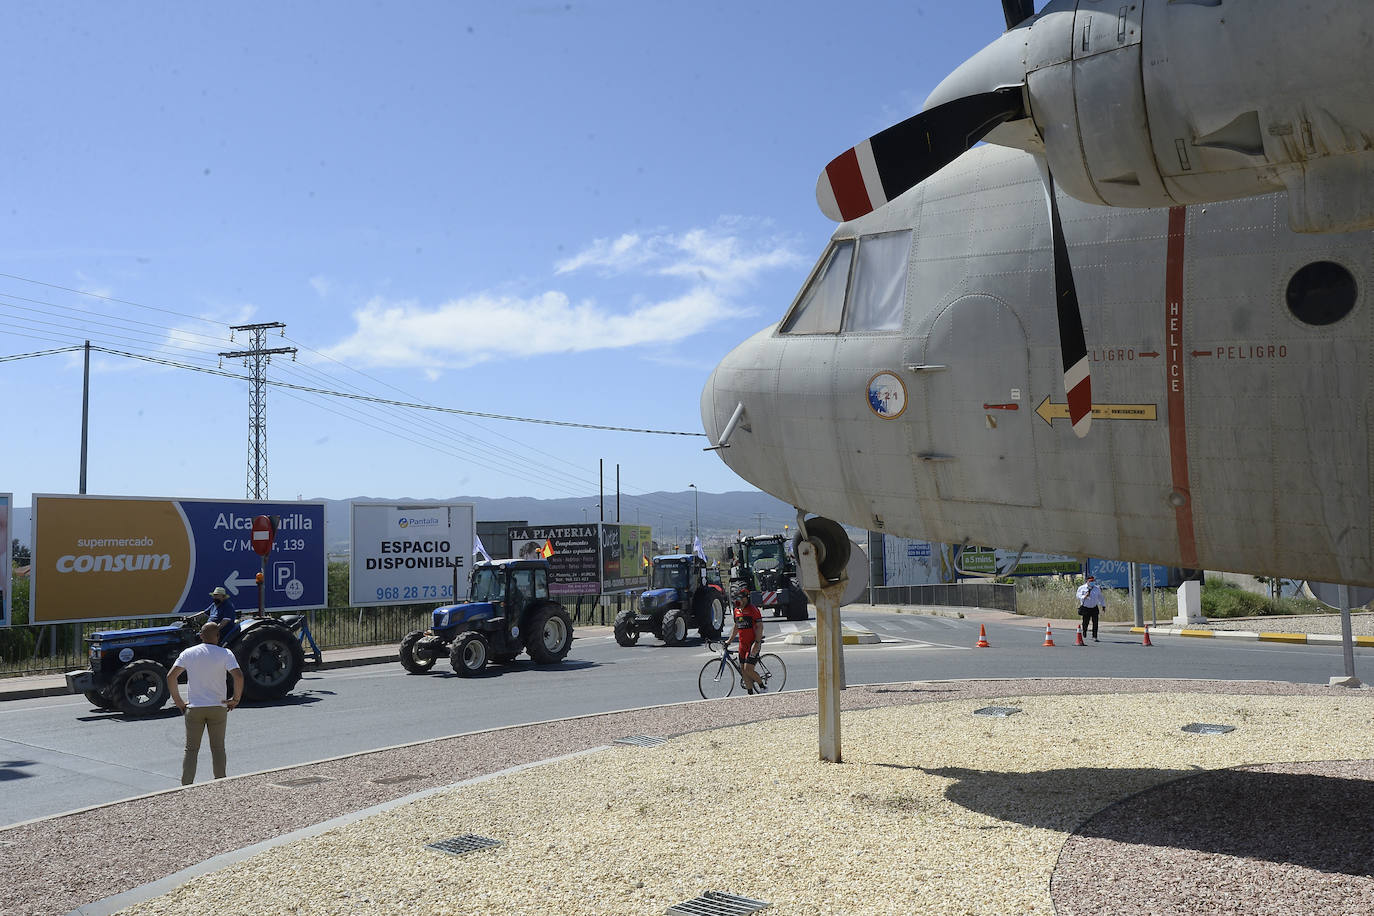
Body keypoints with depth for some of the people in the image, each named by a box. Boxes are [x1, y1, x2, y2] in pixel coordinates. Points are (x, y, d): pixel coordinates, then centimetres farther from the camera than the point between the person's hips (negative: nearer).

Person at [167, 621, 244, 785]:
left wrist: (178, 701, 3)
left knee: (191, 749, 10)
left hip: (194, 708, 1)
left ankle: (186, 785, 6)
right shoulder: (225, 654, -5)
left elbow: (171, 676, -5)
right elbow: (238, 676, -17)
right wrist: (236, 699, -4)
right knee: (218, 748, 10)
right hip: (218, 707, -1)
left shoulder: (188, 653, 1)